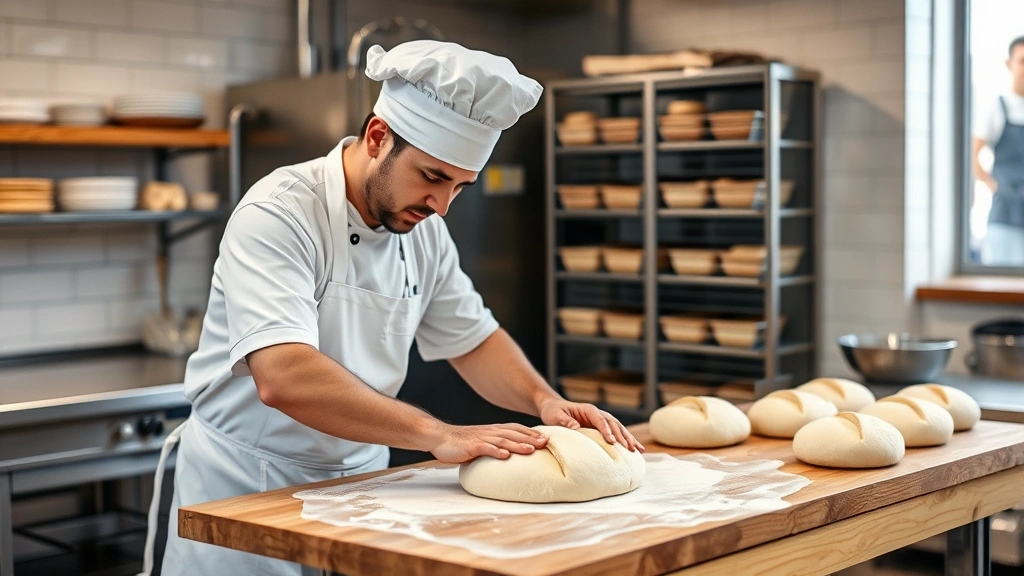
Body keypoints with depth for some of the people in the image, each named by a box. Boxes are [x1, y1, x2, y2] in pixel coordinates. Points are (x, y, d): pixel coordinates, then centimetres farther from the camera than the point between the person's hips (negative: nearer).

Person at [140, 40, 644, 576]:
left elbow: (473, 339, 9)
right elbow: (282, 378, -37)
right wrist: (438, 435, -39)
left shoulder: (424, 231, -2)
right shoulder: (278, 214, -24)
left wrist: (545, 400, -10)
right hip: (247, 488, -6)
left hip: (359, 475, 6)